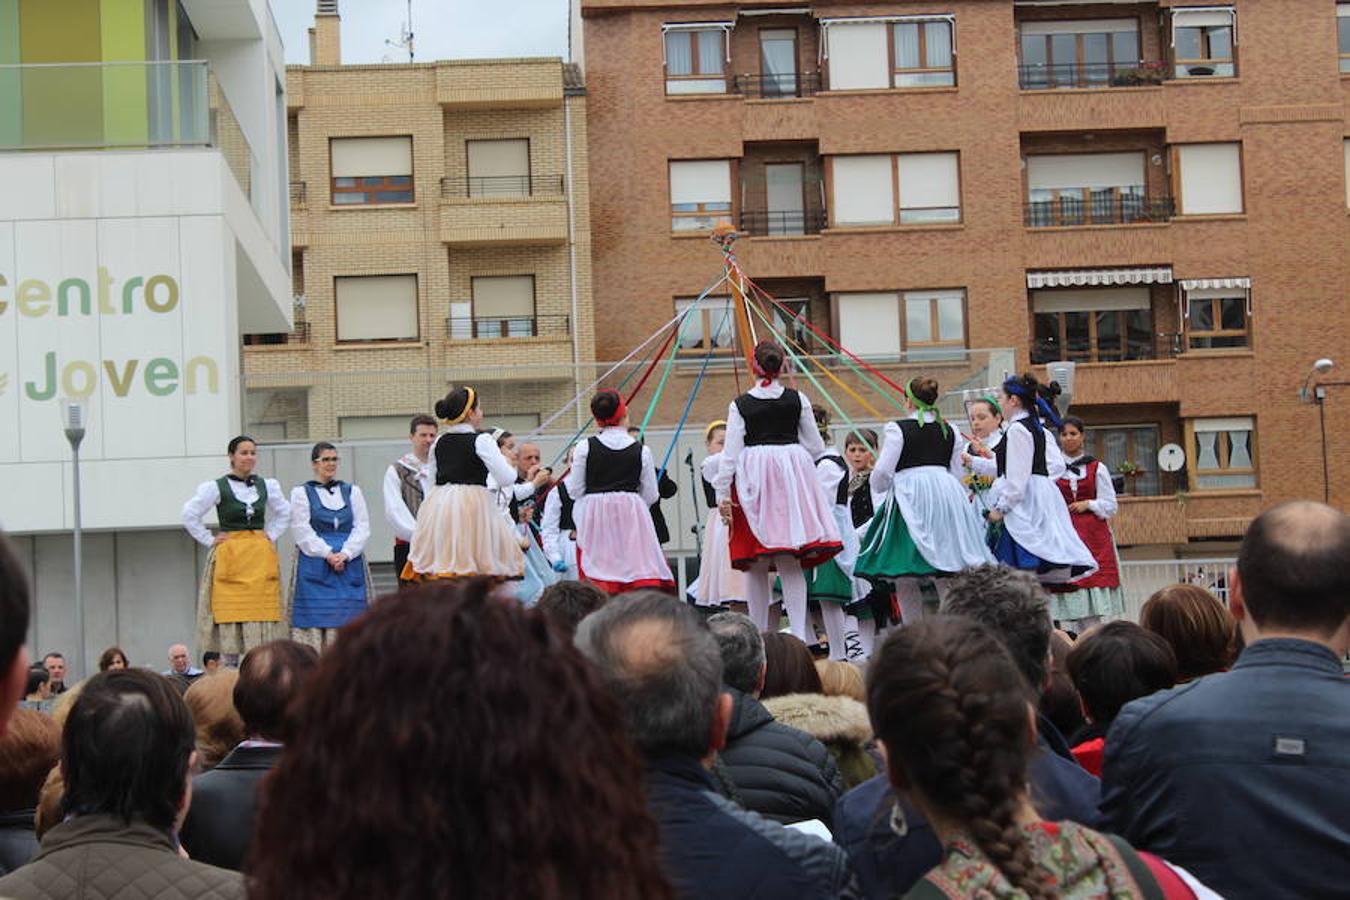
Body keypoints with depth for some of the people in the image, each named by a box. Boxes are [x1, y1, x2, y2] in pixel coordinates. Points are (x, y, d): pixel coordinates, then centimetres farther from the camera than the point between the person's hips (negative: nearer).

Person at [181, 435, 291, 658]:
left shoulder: (267, 486, 11)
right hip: (230, 557, -3)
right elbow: (190, 515, -3)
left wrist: (271, 535, 12)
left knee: (262, 614, -2)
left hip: (261, 557, 3)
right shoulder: (216, 487, -1)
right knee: (231, 615, -6)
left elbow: (285, 513, 25)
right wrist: (209, 540, -4)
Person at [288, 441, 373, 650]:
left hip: (349, 563, 3)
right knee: (316, 616, -7)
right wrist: (328, 554, -14)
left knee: (348, 615, -3)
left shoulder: (352, 492, 14)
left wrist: (345, 554, -11)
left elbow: (362, 528, 5)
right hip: (314, 567, -3)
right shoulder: (301, 492, 6)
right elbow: (302, 532, -4)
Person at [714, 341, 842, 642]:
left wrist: (723, 494, 0)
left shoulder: (740, 405, -1)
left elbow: (731, 451, -3)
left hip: (753, 480, -1)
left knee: (755, 565, 6)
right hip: (793, 473, 1)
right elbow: (815, 446, 11)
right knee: (790, 562, -1)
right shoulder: (798, 400, 4)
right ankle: (799, 635, -10)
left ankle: (758, 637, 9)